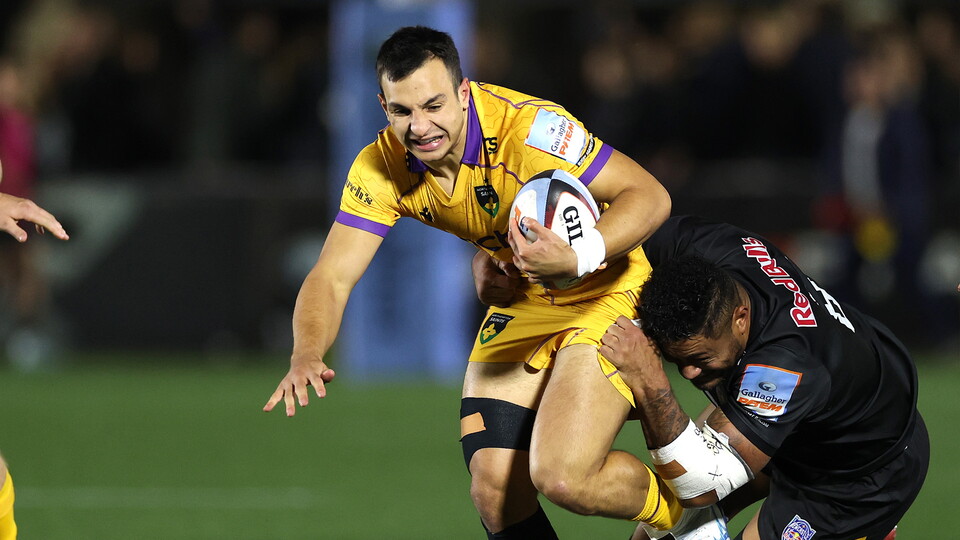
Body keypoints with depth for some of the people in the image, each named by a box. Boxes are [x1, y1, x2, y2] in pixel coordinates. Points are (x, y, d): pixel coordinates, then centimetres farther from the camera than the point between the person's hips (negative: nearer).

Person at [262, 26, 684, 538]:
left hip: (603, 295, -6)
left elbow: (651, 196, -27)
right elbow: (331, 276, -13)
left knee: (562, 478, -22)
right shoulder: (381, 168, -14)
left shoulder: (527, 126, -30)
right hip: (520, 304, 6)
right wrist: (306, 357, -34)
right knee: (494, 492, -3)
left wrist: (577, 259, -44)